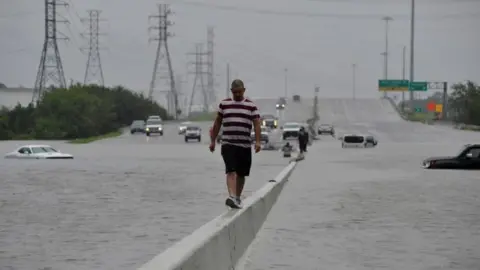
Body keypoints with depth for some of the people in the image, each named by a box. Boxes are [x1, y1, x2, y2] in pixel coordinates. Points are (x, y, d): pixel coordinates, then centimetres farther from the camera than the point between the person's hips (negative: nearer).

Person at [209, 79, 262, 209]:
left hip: (245, 145, 1)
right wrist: (212, 140, 14)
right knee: (231, 171, -16)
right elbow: (217, 123, 15)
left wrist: (257, 141, -13)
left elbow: (256, 124, -1)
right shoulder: (224, 104, 9)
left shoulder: (251, 106, 5)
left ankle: (237, 198, 24)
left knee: (241, 174, 9)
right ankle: (232, 197, -29)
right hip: (228, 144, -1)